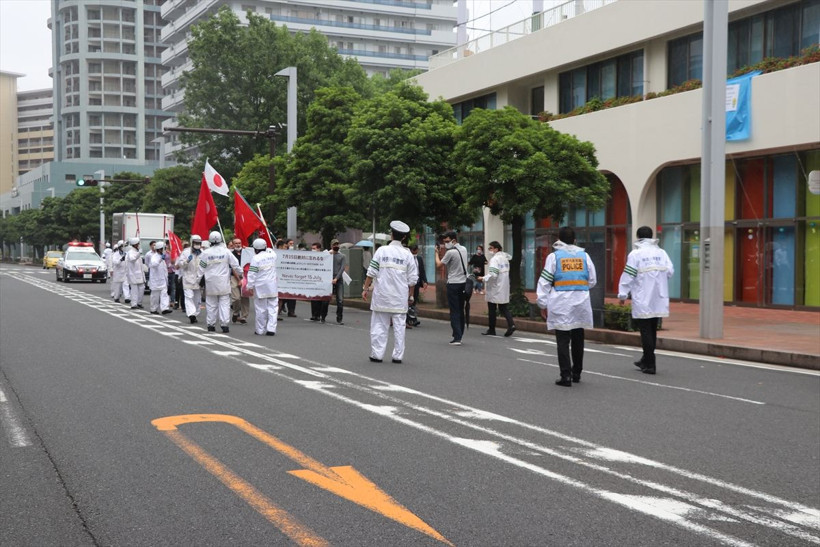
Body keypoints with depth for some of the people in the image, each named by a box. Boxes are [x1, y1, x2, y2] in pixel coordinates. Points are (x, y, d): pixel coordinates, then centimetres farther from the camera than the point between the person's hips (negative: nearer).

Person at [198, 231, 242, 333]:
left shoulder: (206, 253, -4)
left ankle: (211, 325, 13)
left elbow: (201, 268, 2)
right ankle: (224, 324, -4)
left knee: (211, 304, 9)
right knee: (224, 303, 2)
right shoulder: (226, 251, -4)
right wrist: (240, 274, 20)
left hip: (210, 282, 1)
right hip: (223, 283, -1)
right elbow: (235, 264, 3)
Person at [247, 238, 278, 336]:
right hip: (272, 287, 3)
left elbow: (252, 274, -11)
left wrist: (250, 286, -6)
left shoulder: (255, 258, -12)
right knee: (272, 308, 3)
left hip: (260, 287, -3)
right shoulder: (273, 255, 1)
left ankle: (260, 330, 13)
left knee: (261, 309, 5)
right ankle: (271, 329, -6)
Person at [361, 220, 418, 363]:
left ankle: (377, 354, 7)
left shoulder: (382, 250, -2)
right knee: (399, 326, 6)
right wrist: (410, 295, 14)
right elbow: (413, 278, 2)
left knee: (379, 325, 6)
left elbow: (371, 272, -3)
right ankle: (398, 355, 6)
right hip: (400, 297, 1)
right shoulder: (407, 254, 1)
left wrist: (365, 289, 4)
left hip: (382, 295, -1)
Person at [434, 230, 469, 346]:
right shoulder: (463, 249, 8)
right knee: (460, 310, 13)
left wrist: (437, 252, 6)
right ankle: (459, 334, 18)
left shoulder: (450, 252, -15)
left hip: (453, 284, -7)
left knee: (454, 311, -5)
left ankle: (457, 338, -9)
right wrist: (444, 250, 15)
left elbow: (439, 264, -8)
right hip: (463, 282, 7)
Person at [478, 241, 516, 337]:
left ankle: (491, 330, 10)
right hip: (504, 288, 8)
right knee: (504, 308, 9)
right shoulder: (505, 258, 12)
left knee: (492, 309, 3)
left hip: (495, 288, -8)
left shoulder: (494, 259, -15)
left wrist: (483, 279, -15)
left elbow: (493, 274, -25)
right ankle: (511, 324, -10)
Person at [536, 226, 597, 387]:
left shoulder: (554, 256, -3)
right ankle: (576, 373, 25)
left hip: (561, 304, -3)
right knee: (578, 339, 15)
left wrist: (543, 304, 3)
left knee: (563, 341, -1)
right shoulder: (584, 256, 6)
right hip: (581, 303, 3)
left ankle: (566, 375, -7)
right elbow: (592, 281, 13)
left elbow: (545, 282, -3)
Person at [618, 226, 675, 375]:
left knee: (646, 331, -2)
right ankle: (646, 360, 29)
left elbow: (628, 276, -9)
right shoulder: (661, 253, 6)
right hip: (658, 300, 5)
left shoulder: (635, 254, -8)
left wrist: (623, 294, -1)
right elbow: (670, 271, 5)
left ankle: (650, 365, -4)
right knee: (652, 330, 16)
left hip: (642, 300, -5)